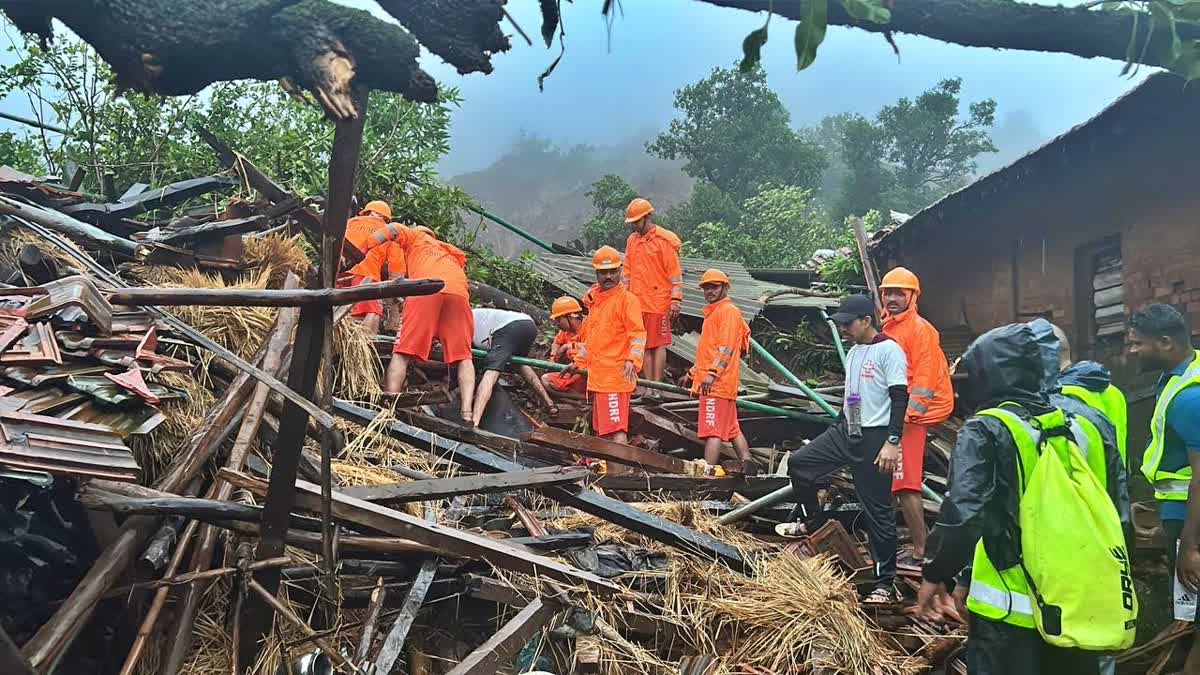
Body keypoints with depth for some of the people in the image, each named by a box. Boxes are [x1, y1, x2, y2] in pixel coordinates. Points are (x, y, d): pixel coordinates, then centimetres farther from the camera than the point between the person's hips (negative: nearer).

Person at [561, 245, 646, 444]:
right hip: (597, 375, 8)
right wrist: (578, 362, 29)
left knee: (616, 429, -13)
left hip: (615, 376, -8)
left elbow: (638, 333, -16)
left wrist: (632, 360, -30)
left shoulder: (626, 299, -7)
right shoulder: (594, 299, 17)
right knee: (602, 429, 13)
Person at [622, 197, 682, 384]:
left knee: (658, 344, -2)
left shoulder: (664, 240, -6)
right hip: (637, 302, 6)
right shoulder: (632, 240, 13)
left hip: (658, 302, -6)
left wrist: (675, 300, -13)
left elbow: (675, 273, -8)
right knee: (644, 346, 8)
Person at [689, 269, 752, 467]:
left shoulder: (728, 310, -8)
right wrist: (695, 371, 26)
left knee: (713, 430, -12)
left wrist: (712, 373, -25)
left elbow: (727, 347, -18)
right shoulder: (713, 312, 23)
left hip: (717, 382, -11)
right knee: (732, 428, 13)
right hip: (719, 383, 11)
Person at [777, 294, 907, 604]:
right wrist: (836, 430, 24)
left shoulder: (889, 350, -12)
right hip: (845, 431, 8)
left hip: (874, 439, -8)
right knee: (799, 462, 5)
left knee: (878, 511, -2)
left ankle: (885, 583, 8)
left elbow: (900, 398, -17)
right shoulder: (853, 352, 14)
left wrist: (892, 442, -23)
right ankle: (813, 522, 24)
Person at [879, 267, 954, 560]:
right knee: (887, 481, 14)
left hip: (909, 418, -9)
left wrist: (906, 415, -23)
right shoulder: (887, 328, 16)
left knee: (905, 483, -11)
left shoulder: (920, 329, -10)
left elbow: (925, 379, -17)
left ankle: (921, 548, -5)